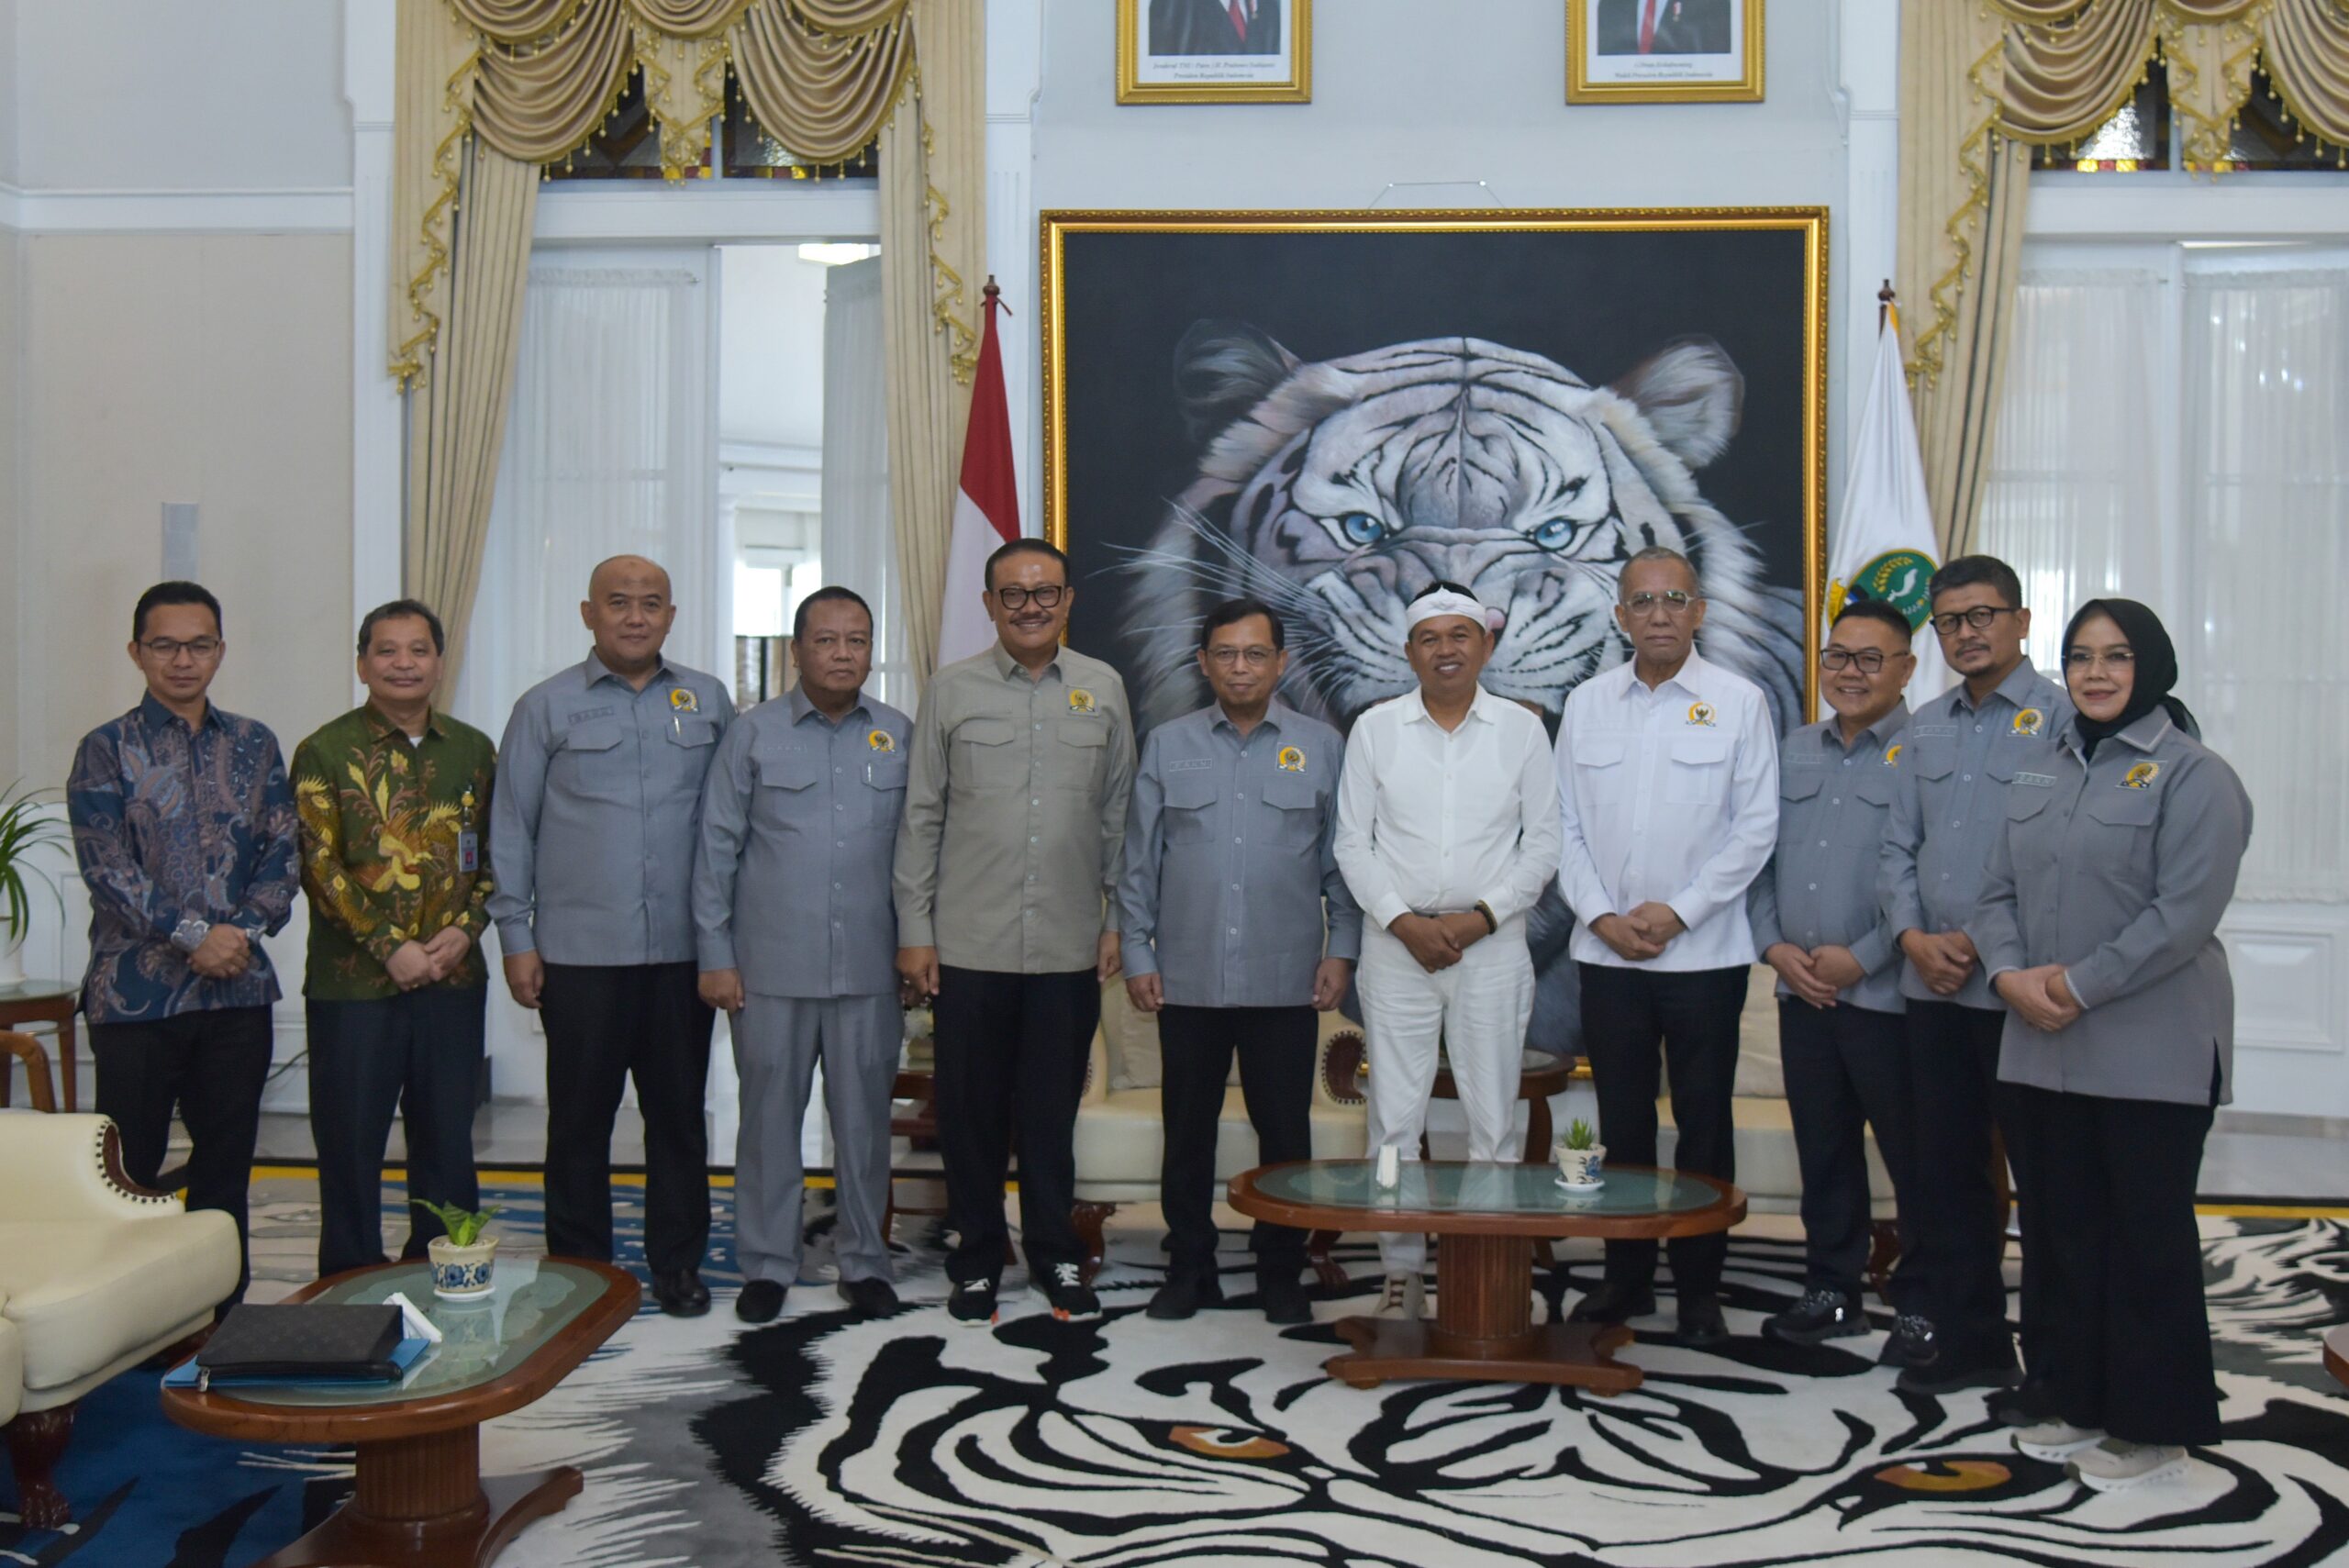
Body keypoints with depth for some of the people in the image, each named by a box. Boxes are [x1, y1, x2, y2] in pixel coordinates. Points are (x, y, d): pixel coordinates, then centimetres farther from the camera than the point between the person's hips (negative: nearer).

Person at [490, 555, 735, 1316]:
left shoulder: (708, 702, 8)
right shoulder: (546, 707, 4)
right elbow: (511, 830, 5)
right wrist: (515, 937, 1)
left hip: (683, 948, 2)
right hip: (579, 952, -1)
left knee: (679, 1112, 8)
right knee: (580, 1118, 6)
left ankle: (677, 1264, 20)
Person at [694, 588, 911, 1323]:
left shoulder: (900, 736, 6)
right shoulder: (753, 734, 2)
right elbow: (717, 848, 2)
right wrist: (715, 955, -2)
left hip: (869, 968, 1)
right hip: (771, 967, -1)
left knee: (864, 1118, 9)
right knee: (769, 1117, 7)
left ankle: (864, 1261, 22)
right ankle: (766, 1264, 20)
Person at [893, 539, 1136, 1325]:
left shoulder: (1103, 690, 6)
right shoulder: (952, 691, 3)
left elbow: (1119, 815, 10)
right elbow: (921, 817, 4)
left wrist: (1117, 920, 7)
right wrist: (914, 930, 0)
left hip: (1069, 946, 1)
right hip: (969, 944, 0)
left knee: (1052, 1111, 9)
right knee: (971, 1111, 7)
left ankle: (1056, 1257, 23)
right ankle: (977, 1260, 21)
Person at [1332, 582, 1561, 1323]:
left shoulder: (1522, 730, 4)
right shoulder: (1375, 729, 4)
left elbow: (1543, 841, 3)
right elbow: (1352, 841, 3)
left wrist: (1482, 916, -8)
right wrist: (1404, 921, -8)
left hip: (1491, 943, 0)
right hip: (1397, 946, 0)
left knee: (1493, 1120, 3)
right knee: (1393, 1117, 2)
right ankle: (1402, 1272, 13)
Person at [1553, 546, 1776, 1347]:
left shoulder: (1738, 702, -1)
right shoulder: (1586, 703, 7)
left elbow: (1756, 826, -5)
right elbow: (1565, 824, 7)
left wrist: (1677, 910, -10)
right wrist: (1601, 915, -5)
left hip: (1704, 951, -2)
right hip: (1606, 951, 3)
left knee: (1703, 1124, 5)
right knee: (1622, 1121, 10)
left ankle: (1699, 1288, 16)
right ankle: (1625, 1275, 22)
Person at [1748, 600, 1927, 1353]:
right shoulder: (1795, 751, 14)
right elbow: (1760, 856, 15)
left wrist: (1862, 957, -15)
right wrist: (1774, 944, 1)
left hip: (1886, 994, -6)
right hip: (1801, 991, 6)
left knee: (1911, 1156, 3)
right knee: (1822, 1150, 14)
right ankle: (1831, 1290, 25)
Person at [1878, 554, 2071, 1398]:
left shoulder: (2060, 717, -6)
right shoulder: (1923, 729, 14)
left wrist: (1986, 939, -13)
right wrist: (1914, 936, -2)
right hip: (1932, 984, 6)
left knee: (2042, 1172, 2)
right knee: (1946, 1168, 12)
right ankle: (1963, 1335, 25)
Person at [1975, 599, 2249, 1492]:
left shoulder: (2193, 775, -8)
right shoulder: (2041, 776, 14)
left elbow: (2186, 912, -17)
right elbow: (1998, 893, 12)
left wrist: (2081, 986, -17)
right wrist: (2011, 974, -7)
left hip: (2150, 1055, -7)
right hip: (2043, 1050, 7)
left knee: (2148, 1239, 2)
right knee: (2061, 1232, 14)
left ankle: (2155, 1428, 15)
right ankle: (2079, 1402, 27)